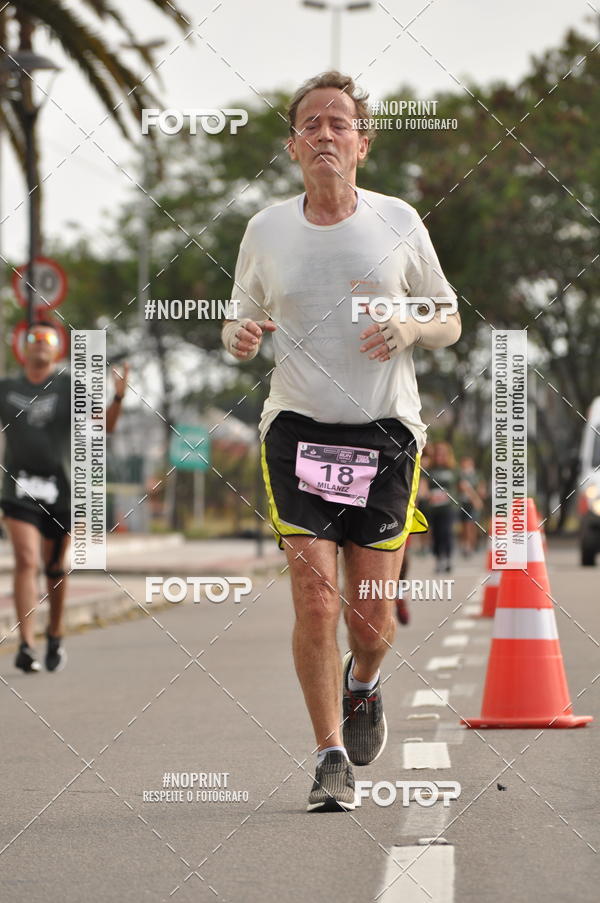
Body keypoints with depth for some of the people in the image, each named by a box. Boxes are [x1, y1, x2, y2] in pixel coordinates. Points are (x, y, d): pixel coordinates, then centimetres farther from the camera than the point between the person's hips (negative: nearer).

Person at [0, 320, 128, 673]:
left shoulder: (70, 386, 4)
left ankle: (55, 638, 30)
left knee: (55, 568, 10)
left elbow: (105, 424, -2)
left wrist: (118, 397, -20)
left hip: (60, 491, 0)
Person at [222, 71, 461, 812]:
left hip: (385, 432, 0)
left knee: (371, 615, 0)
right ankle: (331, 759, 2)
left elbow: (449, 320, 11)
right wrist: (240, 336, -8)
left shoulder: (399, 222, 3)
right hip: (297, 431, 0)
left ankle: (363, 682, 36)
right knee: (315, 601, -11)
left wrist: (412, 329, -11)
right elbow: (240, 320, 16)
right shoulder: (266, 230, 5)